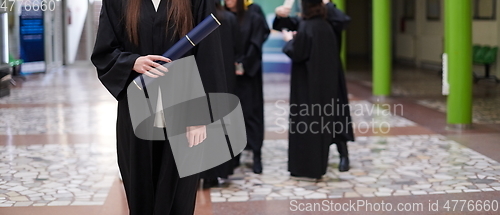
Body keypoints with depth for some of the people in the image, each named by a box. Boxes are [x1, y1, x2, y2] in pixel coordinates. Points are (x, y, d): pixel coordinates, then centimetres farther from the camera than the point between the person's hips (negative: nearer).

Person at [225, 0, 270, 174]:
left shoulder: (254, 17, -3)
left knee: (250, 111, -2)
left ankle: (256, 155, 3)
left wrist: (244, 65, -15)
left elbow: (255, 45, -7)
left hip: (248, 73, -4)